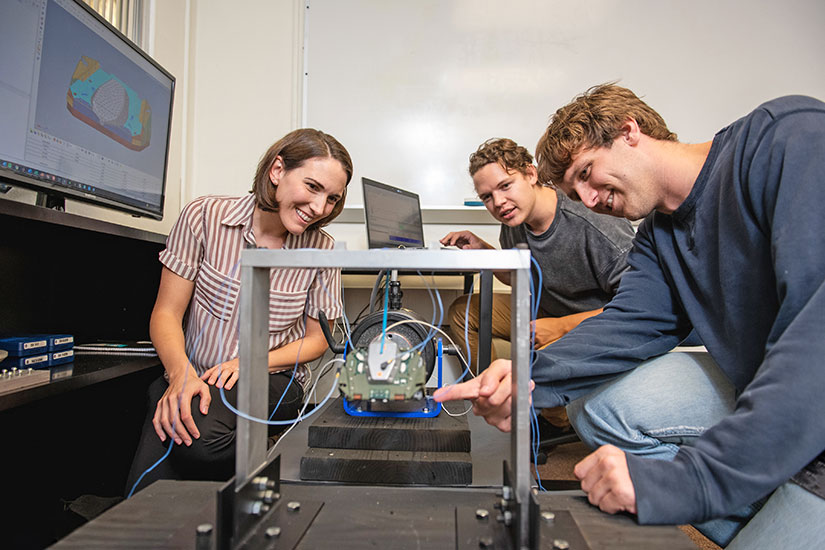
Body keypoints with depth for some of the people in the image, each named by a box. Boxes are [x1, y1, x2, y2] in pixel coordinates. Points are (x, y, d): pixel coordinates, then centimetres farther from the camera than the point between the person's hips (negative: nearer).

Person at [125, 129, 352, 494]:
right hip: (189, 378, 0)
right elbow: (167, 314, -5)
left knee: (200, 436, -31)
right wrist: (182, 374, -24)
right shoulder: (205, 217, -7)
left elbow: (317, 338, 4)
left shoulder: (321, 250, -5)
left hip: (272, 382, 0)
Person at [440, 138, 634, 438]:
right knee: (462, 310, 2)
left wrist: (562, 326, -30)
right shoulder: (514, 222, -6)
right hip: (546, 313, 8)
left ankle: (557, 423, -1)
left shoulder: (597, 228, -29)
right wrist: (482, 249, -5)